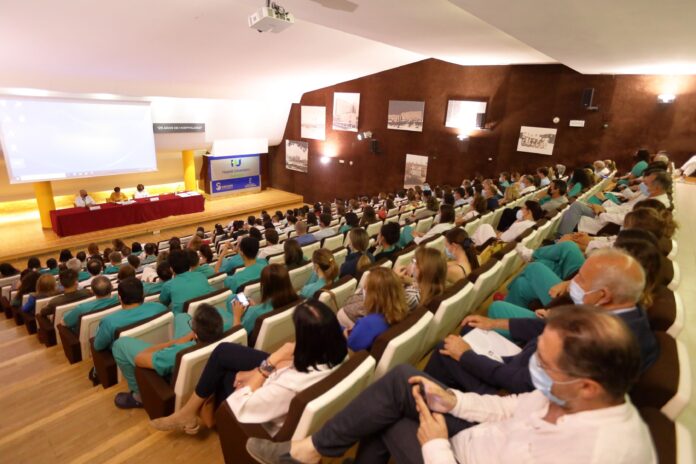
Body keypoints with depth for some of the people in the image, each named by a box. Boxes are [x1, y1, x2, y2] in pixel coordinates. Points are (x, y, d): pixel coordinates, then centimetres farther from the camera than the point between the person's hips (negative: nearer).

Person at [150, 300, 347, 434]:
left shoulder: (296, 383, -45)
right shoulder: (336, 354, -24)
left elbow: (240, 407, -29)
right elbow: (299, 362, -4)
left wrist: (270, 361, -29)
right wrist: (255, 373, -9)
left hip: (269, 420, -6)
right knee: (223, 351, 10)